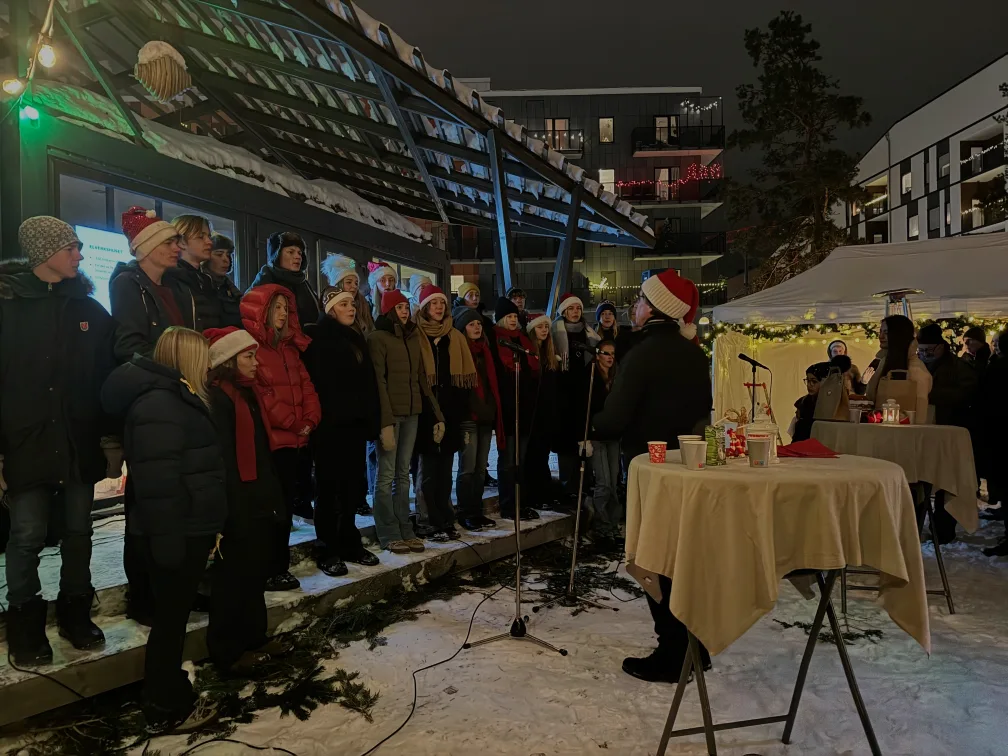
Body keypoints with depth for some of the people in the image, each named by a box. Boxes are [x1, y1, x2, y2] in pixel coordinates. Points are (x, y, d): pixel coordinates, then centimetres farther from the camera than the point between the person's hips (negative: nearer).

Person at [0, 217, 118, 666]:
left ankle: (75, 611, 26)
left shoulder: (90, 311, 7)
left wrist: (112, 441, 3)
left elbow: (108, 379, 7)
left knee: (78, 531, 11)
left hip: (80, 443, 3)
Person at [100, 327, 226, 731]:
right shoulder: (159, 403, -19)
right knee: (170, 617, 4)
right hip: (175, 533, -10)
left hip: (188, 528, 10)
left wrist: (206, 529, 22)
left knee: (174, 615, 18)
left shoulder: (173, 396, 14)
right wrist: (166, 540, -25)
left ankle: (171, 697, 32)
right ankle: (165, 708, 19)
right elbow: (157, 481, -26)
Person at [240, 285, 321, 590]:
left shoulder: (290, 348, 18)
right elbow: (256, 394, -17)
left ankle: (279, 567, 23)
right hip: (272, 440, -8)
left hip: (296, 438, 8)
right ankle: (270, 571, 9)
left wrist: (309, 420, -2)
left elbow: (305, 386, 14)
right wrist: (291, 423, -11)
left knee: (286, 505, 13)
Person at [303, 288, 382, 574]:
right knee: (330, 487, 1)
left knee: (353, 486, 11)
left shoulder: (356, 338, 16)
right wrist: (318, 418, -19)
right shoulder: (317, 336, -5)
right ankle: (328, 552, 9)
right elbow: (316, 382, -13)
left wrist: (372, 420, 9)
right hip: (329, 425, -6)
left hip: (355, 423, 7)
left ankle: (349, 544, 23)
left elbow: (369, 382, 15)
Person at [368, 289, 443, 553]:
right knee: (386, 475, -1)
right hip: (390, 413, -6)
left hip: (411, 412, 6)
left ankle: (404, 530, 16)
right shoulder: (378, 338, -5)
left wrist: (438, 414, 10)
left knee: (403, 474, 10)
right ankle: (388, 534, 6)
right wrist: (385, 421, -19)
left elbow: (421, 378, 16)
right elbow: (379, 381, -12)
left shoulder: (412, 337, 15)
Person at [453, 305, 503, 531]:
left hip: (486, 414, 6)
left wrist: (494, 410, 15)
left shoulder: (485, 349, 17)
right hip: (468, 416, -6)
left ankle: (477, 511, 17)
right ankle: (465, 514, 5)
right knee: (468, 468, -4)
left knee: (480, 467, 9)